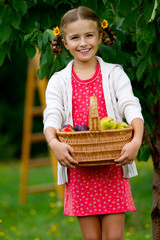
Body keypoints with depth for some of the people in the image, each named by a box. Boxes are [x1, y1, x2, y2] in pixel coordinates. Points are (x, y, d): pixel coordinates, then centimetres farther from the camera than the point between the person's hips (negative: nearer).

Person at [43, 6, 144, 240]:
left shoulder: (114, 74, 5)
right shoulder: (59, 81, 7)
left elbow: (132, 108, -7)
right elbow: (52, 115, -5)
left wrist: (136, 141, -27)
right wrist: (53, 142, -28)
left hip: (112, 166, -1)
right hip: (79, 170, 1)